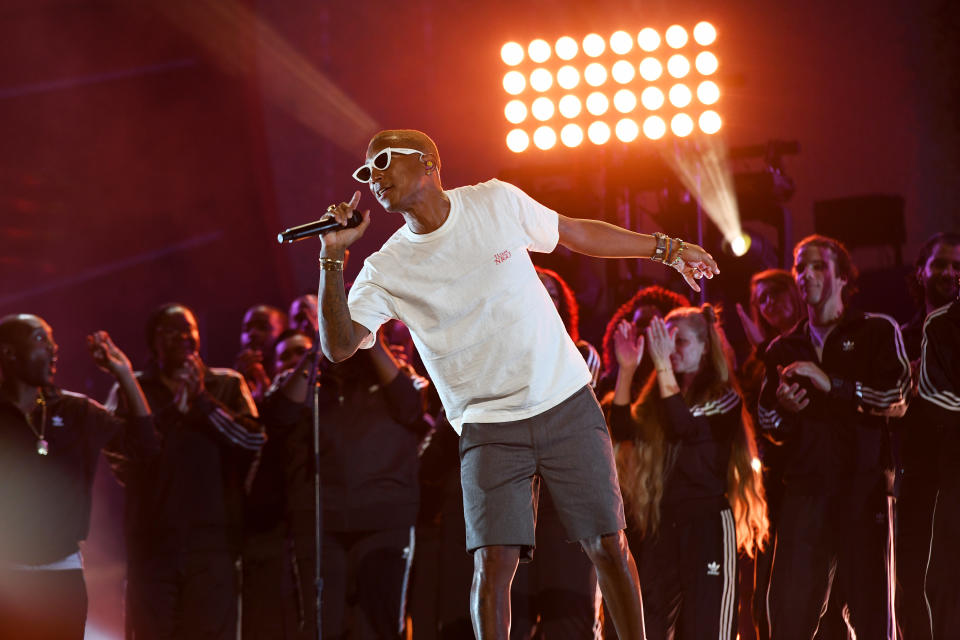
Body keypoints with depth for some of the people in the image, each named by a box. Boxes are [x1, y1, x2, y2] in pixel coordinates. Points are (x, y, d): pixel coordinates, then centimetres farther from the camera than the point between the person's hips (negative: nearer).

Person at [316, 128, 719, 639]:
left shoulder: (497, 203, -2)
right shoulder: (386, 271, -4)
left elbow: (577, 234, 14)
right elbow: (339, 346, -15)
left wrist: (666, 248, 20)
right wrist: (333, 256, -23)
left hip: (567, 404, 1)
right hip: (487, 425, -1)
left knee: (608, 545, 0)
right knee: (493, 563, -13)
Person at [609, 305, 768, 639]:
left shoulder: (724, 399, 0)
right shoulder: (656, 396, 15)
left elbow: (685, 427, -18)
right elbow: (622, 430, -1)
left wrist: (663, 366, -21)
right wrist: (627, 369, -8)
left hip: (708, 523, -5)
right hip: (661, 525, 5)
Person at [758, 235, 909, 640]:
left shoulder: (877, 332, 10)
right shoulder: (783, 350, 22)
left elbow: (897, 395, -5)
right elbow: (767, 424, 19)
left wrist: (832, 385, -12)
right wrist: (781, 407, -4)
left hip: (864, 489, -3)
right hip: (804, 489, 3)